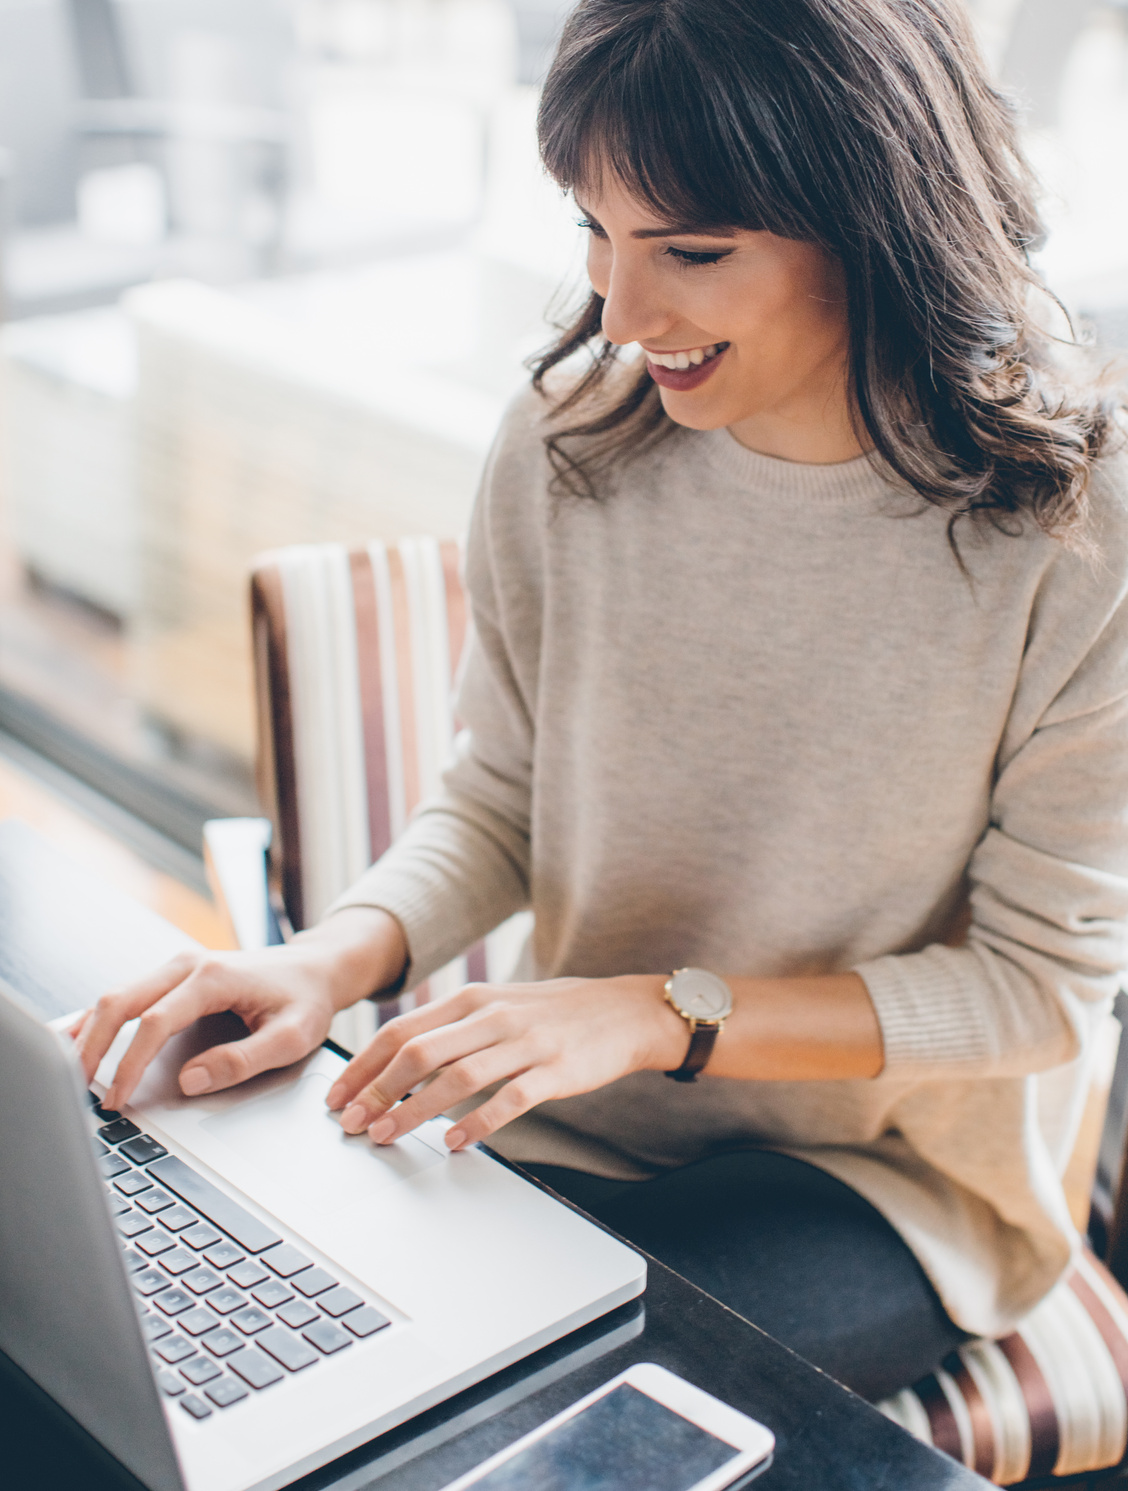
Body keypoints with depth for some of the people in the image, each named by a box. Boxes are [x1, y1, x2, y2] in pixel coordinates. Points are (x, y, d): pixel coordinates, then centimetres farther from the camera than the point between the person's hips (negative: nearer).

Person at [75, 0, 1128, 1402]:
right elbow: (502, 798, 3)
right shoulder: (567, 443, -8)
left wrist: (659, 1013, -22)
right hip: (561, 1121, 3)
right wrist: (336, 956, -18)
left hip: (891, 1174, -3)